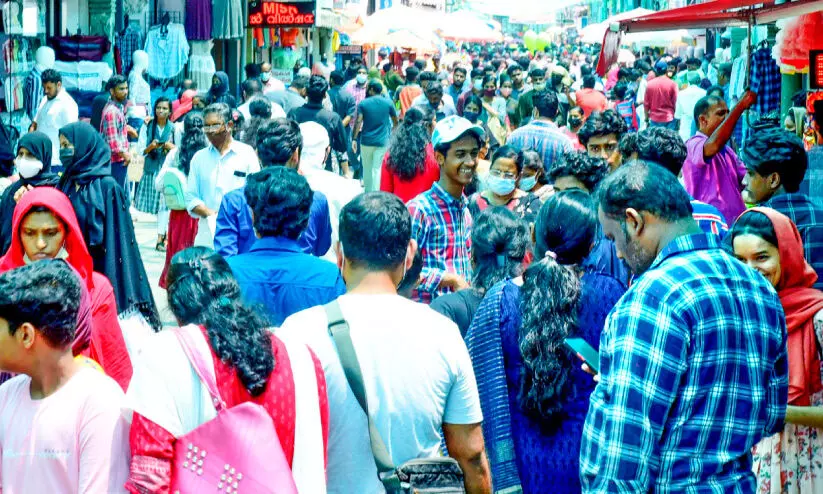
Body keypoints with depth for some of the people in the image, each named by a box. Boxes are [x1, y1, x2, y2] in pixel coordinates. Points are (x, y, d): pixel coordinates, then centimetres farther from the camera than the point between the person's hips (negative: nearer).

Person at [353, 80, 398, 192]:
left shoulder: (363, 103, -3)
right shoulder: (388, 103, 0)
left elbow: (358, 122, -11)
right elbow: (395, 121, 10)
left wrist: (354, 139, -9)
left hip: (366, 141, 0)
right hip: (382, 141, 0)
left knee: (367, 168, 14)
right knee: (377, 169, 0)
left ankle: (368, 192, 24)